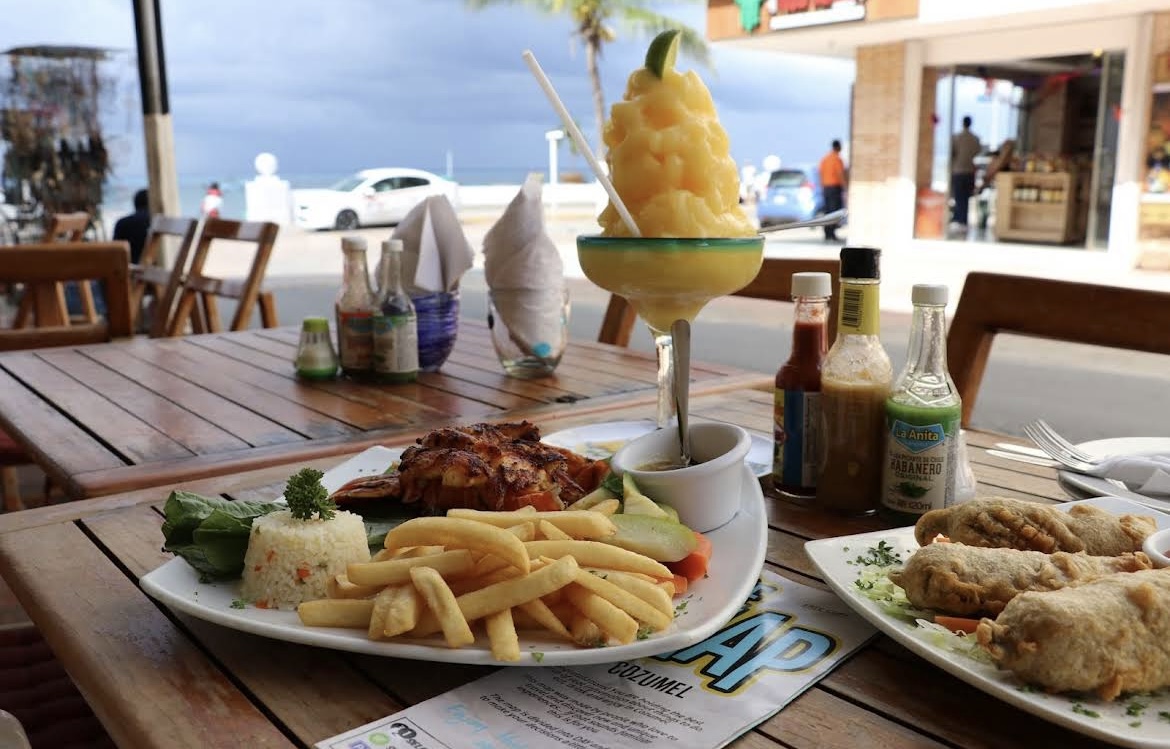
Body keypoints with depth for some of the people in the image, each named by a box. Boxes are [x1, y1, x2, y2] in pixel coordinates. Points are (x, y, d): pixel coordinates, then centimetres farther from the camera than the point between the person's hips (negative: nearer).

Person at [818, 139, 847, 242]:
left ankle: (827, 234, 9)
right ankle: (832, 234, -10)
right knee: (835, 211, -6)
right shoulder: (837, 159, -11)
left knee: (827, 211, 9)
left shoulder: (824, 159, 10)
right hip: (835, 186, -7)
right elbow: (840, 175, -15)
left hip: (826, 187, 7)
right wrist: (845, 187, -10)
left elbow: (821, 174, 13)